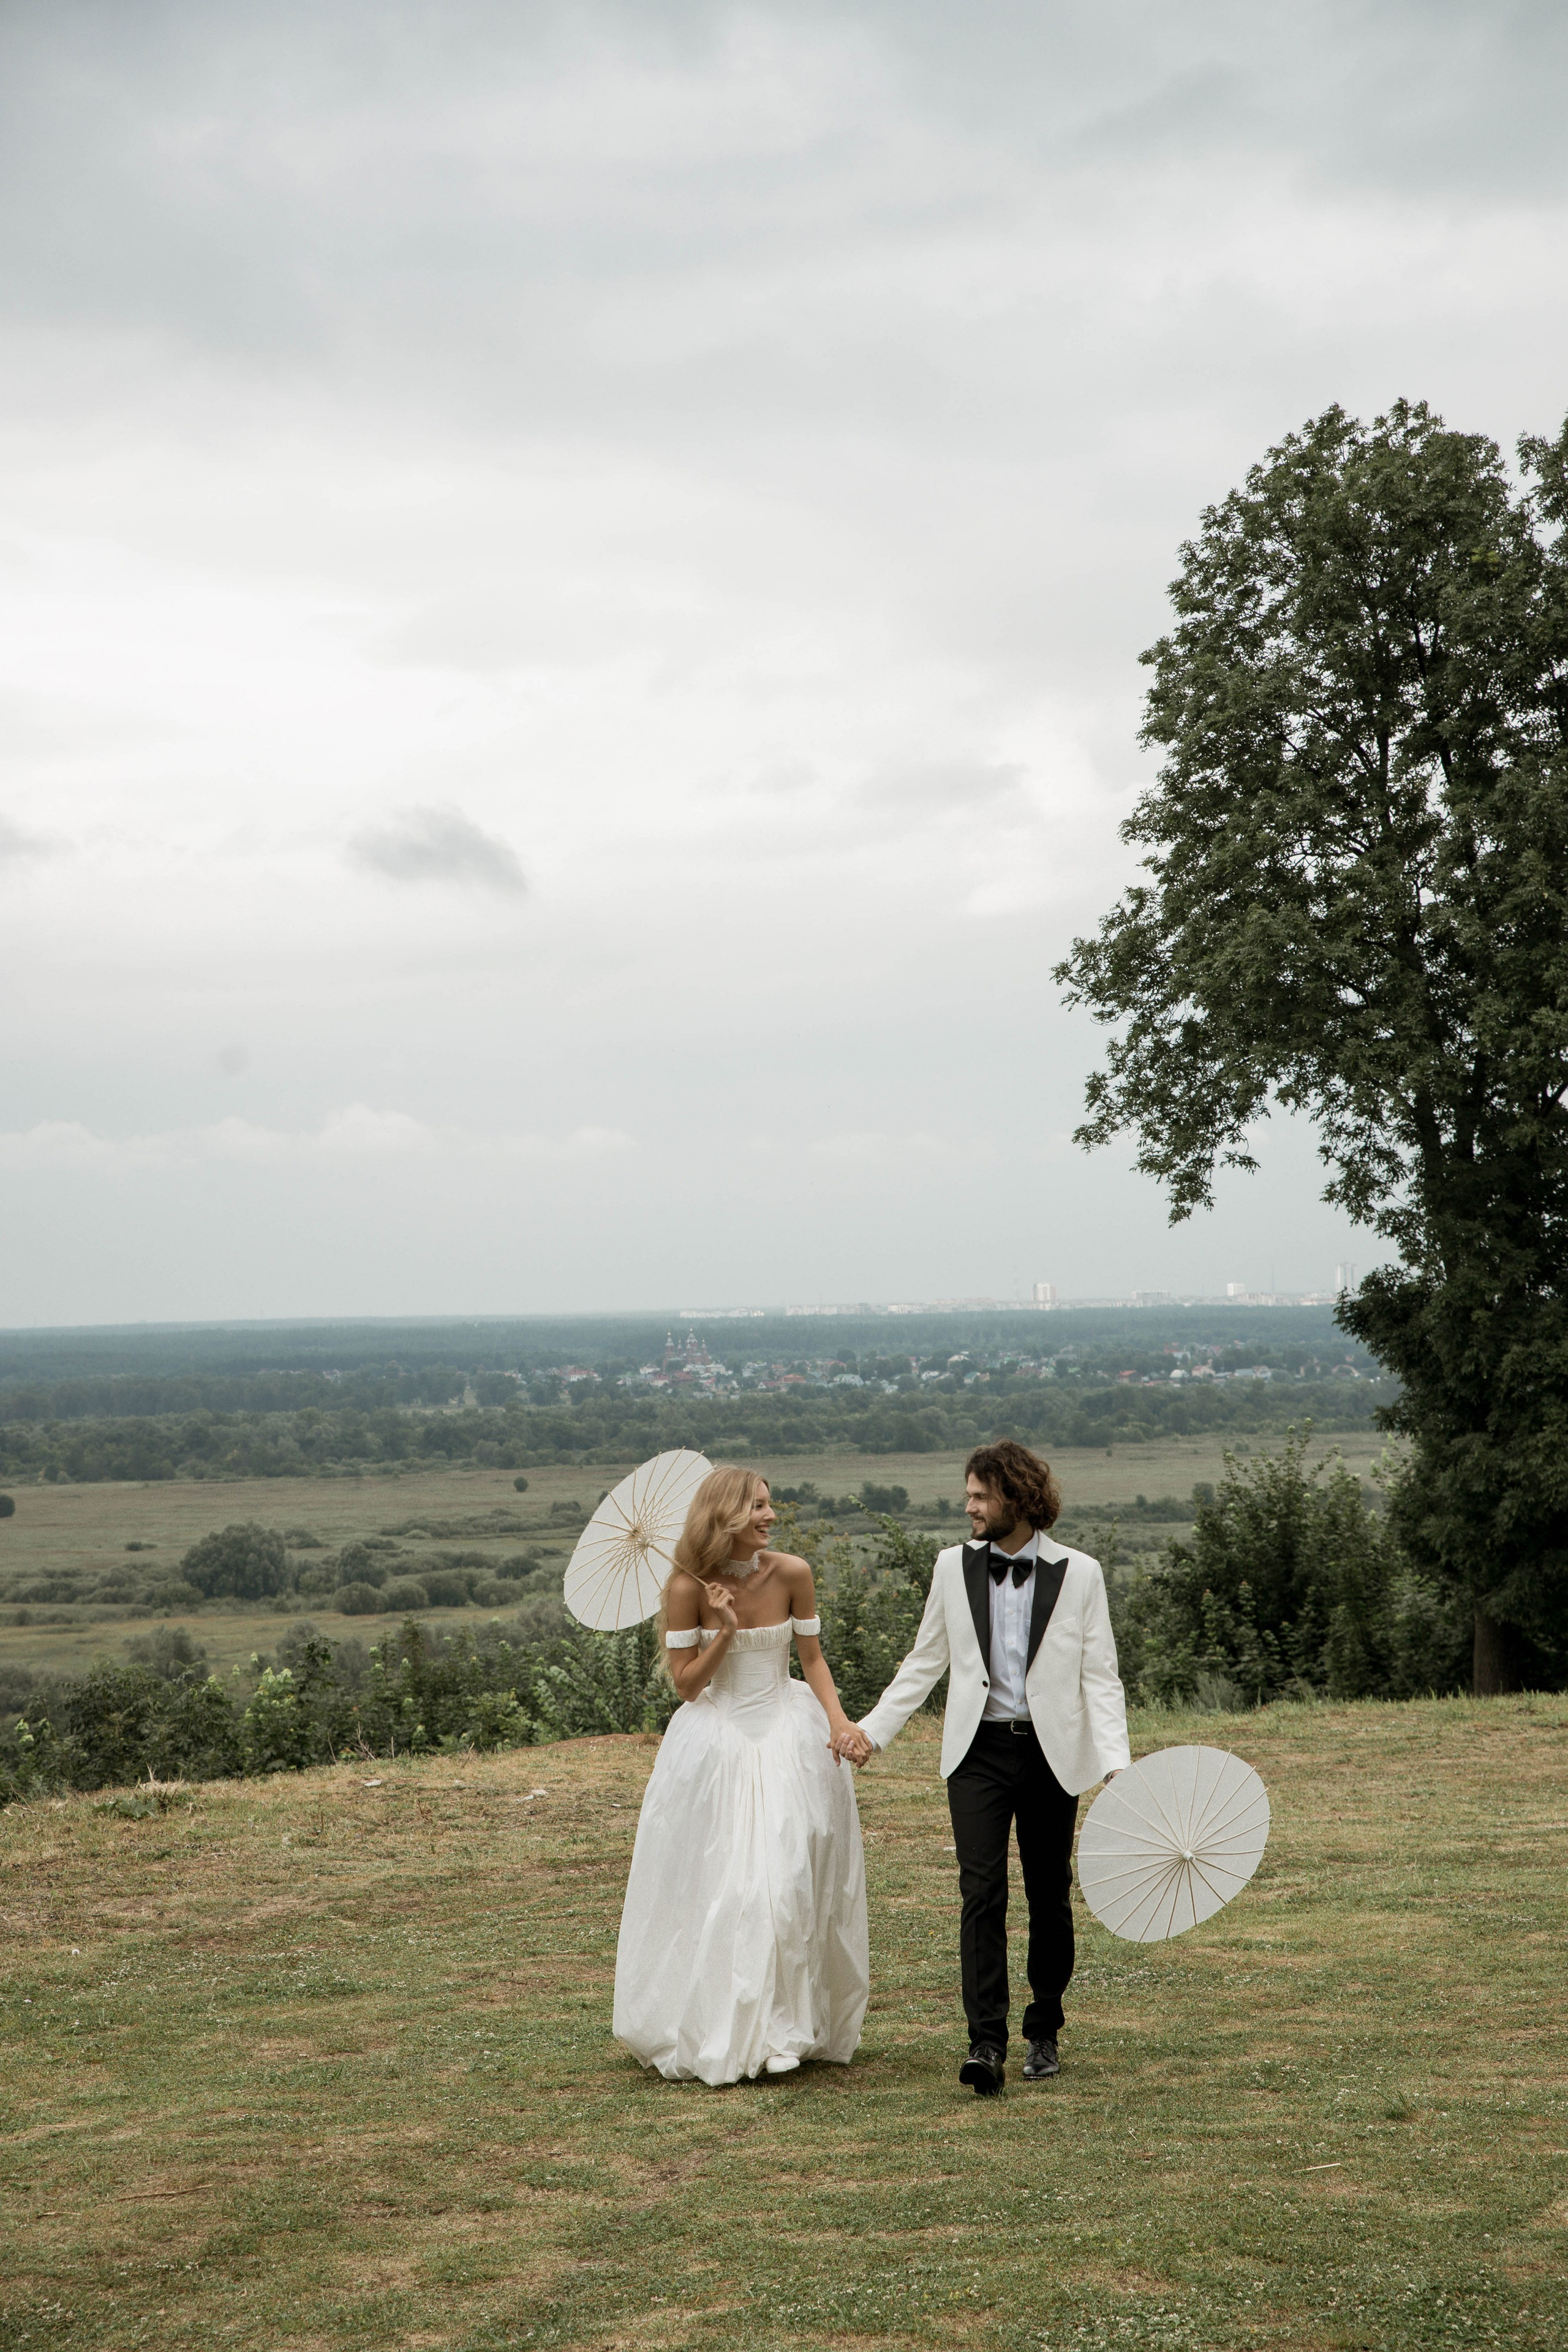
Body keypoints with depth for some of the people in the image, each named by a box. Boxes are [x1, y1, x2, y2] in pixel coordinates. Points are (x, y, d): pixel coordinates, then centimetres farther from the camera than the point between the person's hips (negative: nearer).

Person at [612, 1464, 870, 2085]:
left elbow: (812, 1657, 6)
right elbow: (686, 1684, -6)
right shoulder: (688, 1587, -11)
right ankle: (715, 2032, 15)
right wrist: (725, 1632, -19)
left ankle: (787, 2027, 13)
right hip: (716, 1743, -1)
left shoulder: (790, 1573, -6)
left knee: (792, 1884, -1)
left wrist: (838, 1720, -8)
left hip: (789, 1739, 2)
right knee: (713, 1888, 2)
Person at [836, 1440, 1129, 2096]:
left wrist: (1116, 1764, -13)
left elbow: (1100, 1676, -2)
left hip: (1052, 1753, -1)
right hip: (979, 1751, 1)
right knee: (981, 1893, -11)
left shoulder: (1079, 1574, -1)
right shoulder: (954, 1567, 6)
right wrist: (872, 1728, 6)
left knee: (1050, 1898, 8)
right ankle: (987, 2043, -13)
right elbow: (925, 1663, 13)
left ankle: (1043, 2035, 23)